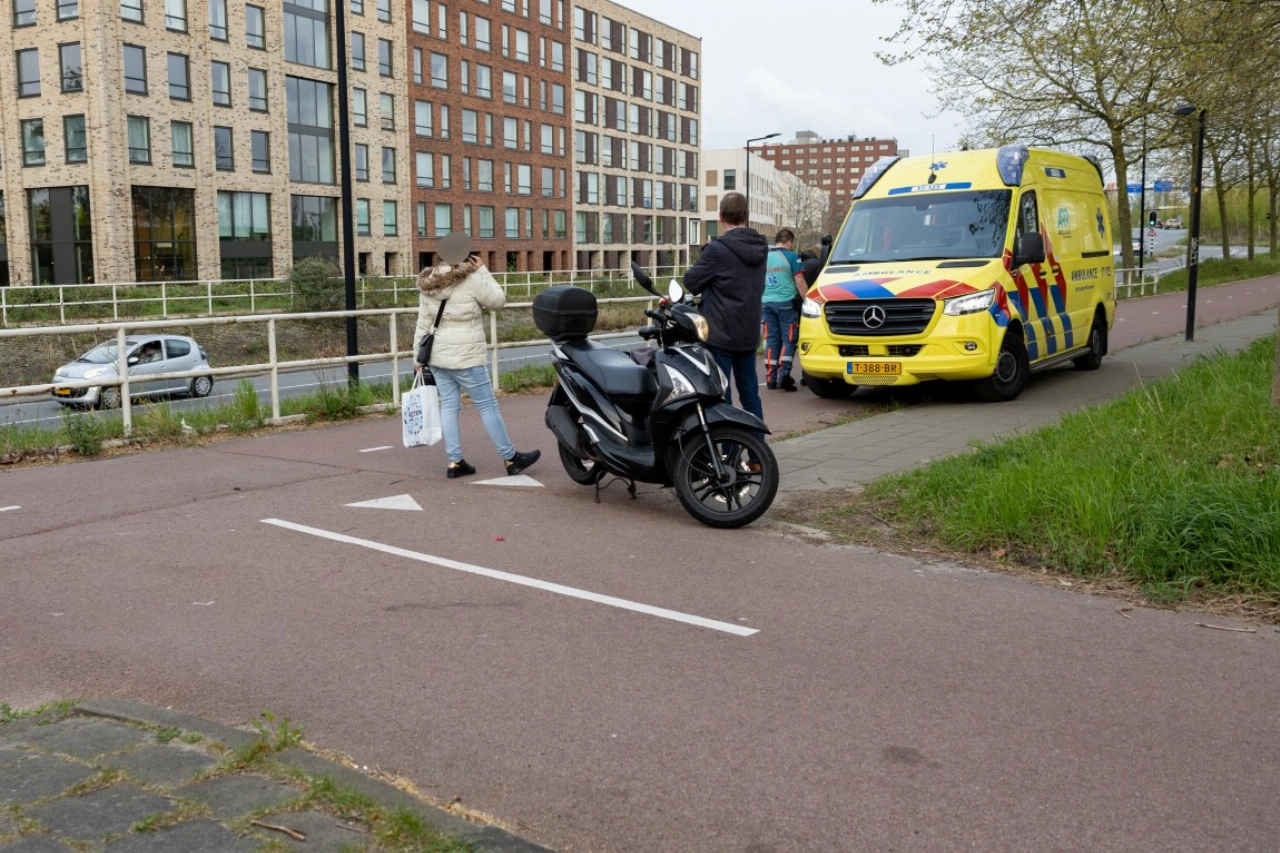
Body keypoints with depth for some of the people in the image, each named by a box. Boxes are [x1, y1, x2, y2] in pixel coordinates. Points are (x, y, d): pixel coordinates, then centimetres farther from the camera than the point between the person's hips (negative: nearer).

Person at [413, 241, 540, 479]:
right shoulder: (471, 280, -14)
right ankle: (510, 459, 10)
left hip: (438, 356, 7)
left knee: (449, 406, 10)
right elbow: (498, 301, -2)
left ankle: (455, 462, 10)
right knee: (488, 406, 2)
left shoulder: (428, 284, 6)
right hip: (465, 358, -7)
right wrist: (483, 271, -1)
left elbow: (423, 323, 7)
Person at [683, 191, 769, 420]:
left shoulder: (717, 249, -17)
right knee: (749, 391, 16)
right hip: (749, 334, 7)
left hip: (721, 334, -7)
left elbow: (691, 281, -10)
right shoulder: (760, 248, 6)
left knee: (720, 393, -1)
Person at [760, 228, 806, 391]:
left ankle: (770, 378, 8)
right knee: (788, 340, 1)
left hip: (767, 303, 5)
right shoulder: (791, 256, -6)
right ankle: (783, 375, -11)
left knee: (771, 340, 9)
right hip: (786, 303, -5)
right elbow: (800, 282, -8)